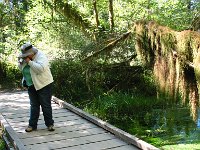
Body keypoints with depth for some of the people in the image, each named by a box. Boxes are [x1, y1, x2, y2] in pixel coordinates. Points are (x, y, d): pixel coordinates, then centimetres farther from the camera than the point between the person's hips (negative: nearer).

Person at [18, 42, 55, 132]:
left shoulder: (41, 56, -17)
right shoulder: (27, 57, 5)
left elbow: (40, 68, -32)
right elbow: (22, 69, 14)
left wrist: (29, 62, -29)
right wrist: (20, 62, -7)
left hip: (43, 85, -6)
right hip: (32, 86, 7)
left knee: (46, 105, 2)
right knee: (33, 106, 11)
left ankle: (50, 124, 14)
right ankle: (32, 125, 17)